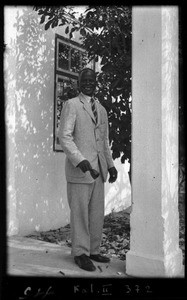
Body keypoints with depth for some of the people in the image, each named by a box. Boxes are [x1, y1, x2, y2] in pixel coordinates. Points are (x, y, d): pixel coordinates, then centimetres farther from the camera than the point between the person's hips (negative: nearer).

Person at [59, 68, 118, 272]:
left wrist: (110, 165, 16)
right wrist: (79, 160, -23)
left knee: (97, 213, 9)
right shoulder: (71, 105, -2)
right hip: (79, 168, -6)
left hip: (99, 169, 6)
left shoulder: (101, 110, 19)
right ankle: (80, 253, 11)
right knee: (79, 213, -1)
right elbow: (64, 136, -11)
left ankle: (93, 250, 21)